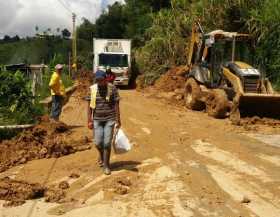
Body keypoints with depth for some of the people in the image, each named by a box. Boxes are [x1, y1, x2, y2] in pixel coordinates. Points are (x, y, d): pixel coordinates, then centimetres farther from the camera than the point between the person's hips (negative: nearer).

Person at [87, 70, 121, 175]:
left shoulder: (112, 88, -6)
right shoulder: (92, 89, -1)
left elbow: (116, 104, -4)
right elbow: (89, 105, 2)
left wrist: (118, 120, -6)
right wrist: (89, 120, -2)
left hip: (109, 119, -2)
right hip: (97, 119, 2)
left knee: (107, 143, -3)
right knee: (98, 142, 3)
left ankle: (106, 165, 12)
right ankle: (101, 155, 37)